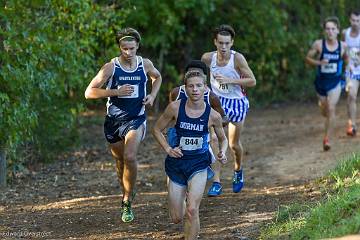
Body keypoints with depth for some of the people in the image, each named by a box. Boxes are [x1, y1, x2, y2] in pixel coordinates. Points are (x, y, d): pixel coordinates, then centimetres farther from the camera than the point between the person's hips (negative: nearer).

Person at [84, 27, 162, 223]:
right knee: (120, 161, 14)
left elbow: (157, 77, 23)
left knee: (130, 157, -23)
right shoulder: (111, 67, -9)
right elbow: (89, 92, -12)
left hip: (136, 119, -1)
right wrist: (116, 92, -21)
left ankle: (127, 203, -12)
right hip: (114, 120, 1)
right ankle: (127, 193, 40)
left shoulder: (145, 65, -1)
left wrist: (153, 95, 4)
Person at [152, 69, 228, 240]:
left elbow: (222, 139, 10)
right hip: (176, 164, 1)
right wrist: (168, 149, -9)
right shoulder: (175, 108, -10)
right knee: (177, 218, 7)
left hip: (199, 164, -1)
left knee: (192, 210, -21)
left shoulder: (213, 115, -8)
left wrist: (222, 153, -10)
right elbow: (157, 129, 4)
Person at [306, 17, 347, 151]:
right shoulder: (318, 44, -12)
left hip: (335, 82, -1)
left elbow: (346, 59, 14)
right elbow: (308, 58, -3)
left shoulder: (342, 46, -6)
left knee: (331, 108, -17)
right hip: (321, 81, 1)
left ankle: (327, 139, -9)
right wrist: (319, 62, -20)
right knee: (324, 112, 13)